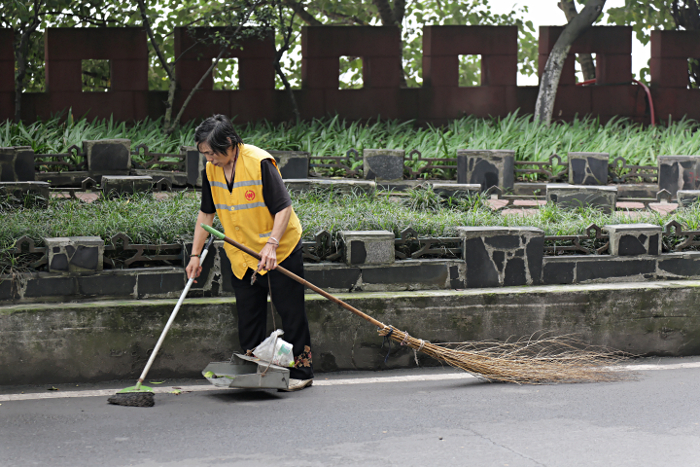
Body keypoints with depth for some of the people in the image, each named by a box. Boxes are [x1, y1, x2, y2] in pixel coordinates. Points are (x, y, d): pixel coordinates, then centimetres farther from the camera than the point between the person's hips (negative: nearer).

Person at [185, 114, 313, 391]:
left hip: (279, 251, -6)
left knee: (290, 312, 0)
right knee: (248, 317, 7)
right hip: (242, 255, 6)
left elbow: (284, 208, -21)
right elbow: (206, 213, 10)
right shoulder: (211, 170, -1)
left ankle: (301, 372, 8)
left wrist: (271, 245, -32)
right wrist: (195, 255, 7)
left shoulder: (260, 163, -22)